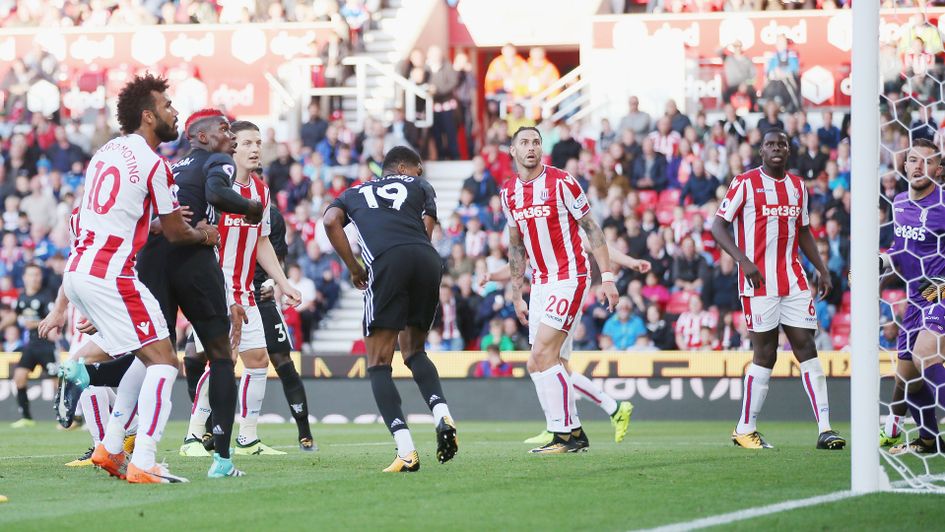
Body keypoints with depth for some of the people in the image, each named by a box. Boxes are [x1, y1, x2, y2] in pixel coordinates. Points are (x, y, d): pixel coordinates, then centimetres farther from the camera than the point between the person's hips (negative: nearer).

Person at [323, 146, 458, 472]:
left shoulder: (354, 194, 33)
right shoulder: (419, 186, 31)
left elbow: (331, 221, 12)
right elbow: (426, 227, 14)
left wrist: (354, 268, 16)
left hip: (386, 262, -2)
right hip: (428, 260, 2)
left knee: (379, 364, 3)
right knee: (414, 351, 23)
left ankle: (406, 451, -12)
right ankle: (442, 414, -3)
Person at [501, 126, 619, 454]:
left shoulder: (561, 182, -9)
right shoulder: (509, 192, 9)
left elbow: (591, 229, -5)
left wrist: (607, 277, -10)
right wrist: (516, 294, 20)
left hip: (569, 277, -7)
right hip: (540, 284, 7)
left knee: (542, 356, -16)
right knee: (545, 365, 2)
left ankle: (565, 434, -11)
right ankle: (574, 434, 10)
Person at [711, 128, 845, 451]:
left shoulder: (798, 186, 14)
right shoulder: (746, 183, -4)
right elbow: (718, 227, -5)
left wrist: (822, 270, 15)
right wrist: (744, 261, -18)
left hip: (793, 281, 5)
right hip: (759, 282, -5)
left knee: (806, 348, -2)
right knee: (765, 354, -4)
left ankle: (825, 429, -6)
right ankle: (744, 429, 9)